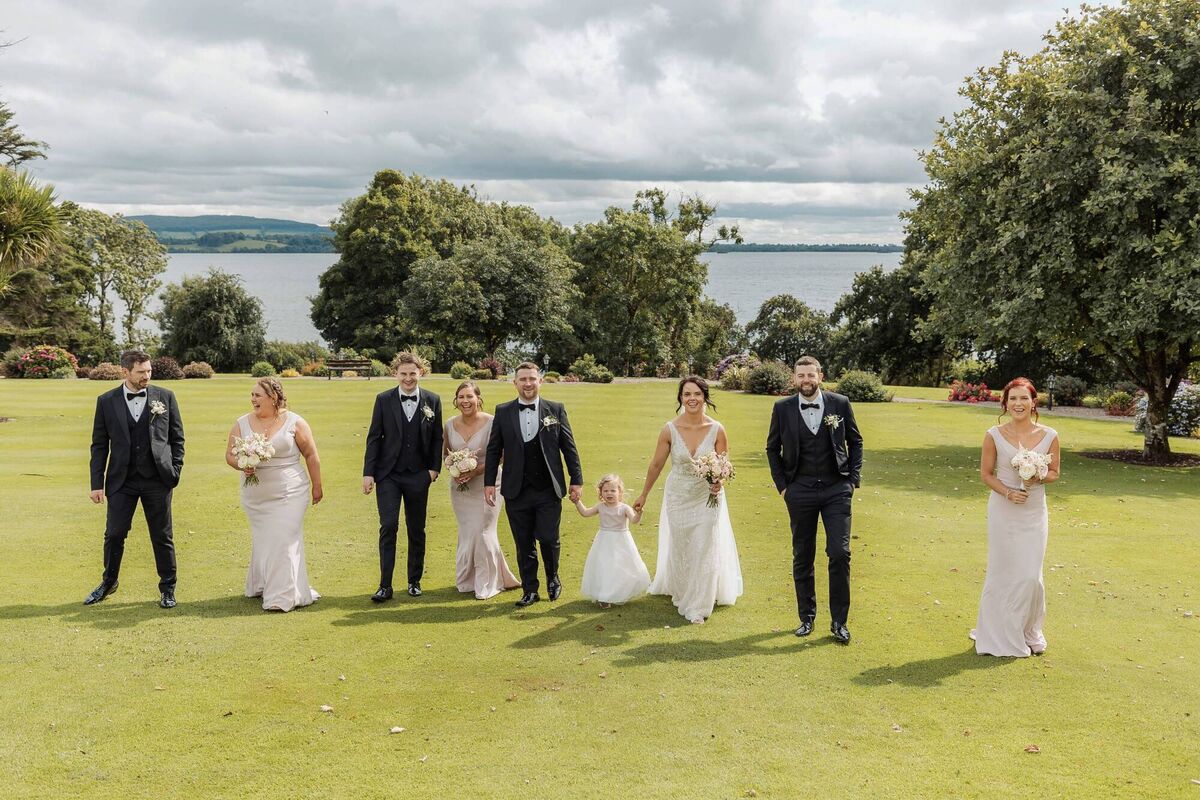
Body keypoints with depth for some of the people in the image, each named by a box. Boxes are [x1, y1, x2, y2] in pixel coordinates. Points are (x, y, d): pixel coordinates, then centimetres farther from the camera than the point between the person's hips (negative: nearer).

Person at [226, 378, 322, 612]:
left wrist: (317, 485, 2)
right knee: (261, 541, 13)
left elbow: (311, 455, 1)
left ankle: (283, 596, 1)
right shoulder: (242, 424, 3)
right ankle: (261, 585, 30)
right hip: (255, 496, 3)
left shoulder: (294, 422, -5)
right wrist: (242, 466, -17)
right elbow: (230, 455, 5)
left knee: (284, 541, -6)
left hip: (290, 494, -3)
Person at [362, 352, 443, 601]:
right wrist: (368, 472, -4)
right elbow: (374, 438, 0)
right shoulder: (384, 400, 0)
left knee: (416, 530, 10)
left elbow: (437, 438, 7)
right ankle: (385, 585, -4)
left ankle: (414, 581, 23)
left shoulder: (432, 400, 2)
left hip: (418, 475, 1)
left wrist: (435, 467, -2)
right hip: (388, 475, -1)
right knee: (388, 527, -9)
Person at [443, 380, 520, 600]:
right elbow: (445, 452, 11)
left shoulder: (491, 423, -15)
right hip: (460, 487, 4)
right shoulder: (450, 424, -2)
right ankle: (468, 580, 29)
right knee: (466, 533, 12)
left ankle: (487, 584, 12)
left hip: (485, 484, -4)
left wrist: (476, 471, -21)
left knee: (481, 531, -5)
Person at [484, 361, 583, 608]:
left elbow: (569, 448, 3)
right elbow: (493, 450, 6)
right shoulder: (503, 412, 3)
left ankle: (553, 579, 26)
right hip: (516, 492, 1)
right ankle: (530, 590, 21)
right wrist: (489, 482, 0)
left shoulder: (556, 410, 1)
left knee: (549, 539, -2)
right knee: (524, 544, 7)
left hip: (549, 491, -1)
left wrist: (577, 480, 0)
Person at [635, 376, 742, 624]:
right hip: (678, 497, 1)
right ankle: (682, 592, 43)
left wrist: (718, 482, -26)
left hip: (708, 497, -1)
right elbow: (656, 464, -2)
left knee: (704, 550, 4)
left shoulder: (717, 430, -14)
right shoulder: (669, 430, -14)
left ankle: (698, 606, 21)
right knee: (679, 549, 17)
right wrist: (643, 496, 7)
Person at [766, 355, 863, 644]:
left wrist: (854, 479, 2)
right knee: (802, 557, 8)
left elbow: (855, 442, 9)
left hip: (837, 490, -1)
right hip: (800, 491, 1)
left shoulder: (840, 404, -1)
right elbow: (772, 448, 10)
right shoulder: (783, 408, -1)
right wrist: (781, 485, 3)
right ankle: (806, 617, 22)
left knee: (840, 553, -8)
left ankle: (839, 621, 4)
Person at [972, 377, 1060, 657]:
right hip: (1003, 511, -1)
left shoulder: (1049, 436, -4)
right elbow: (986, 473, 0)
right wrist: (1007, 492, -16)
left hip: (1034, 512, 1)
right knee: (1003, 572, 6)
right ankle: (1000, 633, 21)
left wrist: (1038, 478, -15)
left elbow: (1054, 473, 7)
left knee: (1031, 576, 3)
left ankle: (1030, 632, 25)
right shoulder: (994, 435, -6)